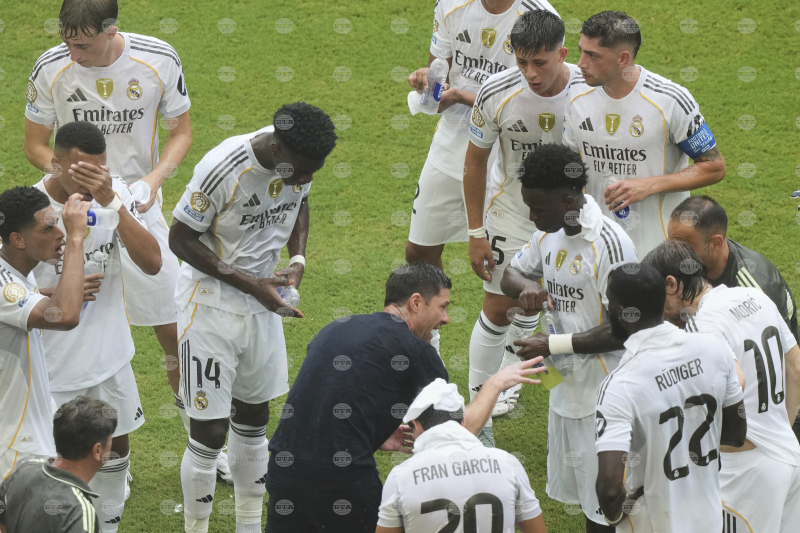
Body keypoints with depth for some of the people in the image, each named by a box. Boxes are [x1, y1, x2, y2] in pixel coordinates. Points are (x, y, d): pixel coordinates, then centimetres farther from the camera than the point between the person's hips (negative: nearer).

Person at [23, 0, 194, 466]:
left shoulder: (159, 61, -11)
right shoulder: (50, 70, -11)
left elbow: (181, 132, 2)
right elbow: (36, 146, 1)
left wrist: (153, 179, -16)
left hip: (141, 211, 1)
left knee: (175, 331, 4)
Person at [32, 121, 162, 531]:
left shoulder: (114, 193, -9)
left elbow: (151, 263, -19)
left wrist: (111, 202, -29)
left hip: (110, 355, 5)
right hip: (54, 366, -5)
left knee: (115, 447, 20)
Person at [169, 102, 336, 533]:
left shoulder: (299, 159, -10)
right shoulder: (222, 169, -29)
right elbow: (180, 238, -18)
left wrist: (297, 261, -5)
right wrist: (250, 285, -21)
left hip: (262, 302, 6)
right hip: (212, 303, -6)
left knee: (253, 417, 17)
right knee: (209, 432, -4)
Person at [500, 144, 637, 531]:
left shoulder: (610, 244, -22)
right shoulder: (549, 233, 3)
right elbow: (511, 272, 17)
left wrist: (554, 345, -21)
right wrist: (525, 288, -8)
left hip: (602, 395, -8)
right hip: (566, 386, 8)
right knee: (580, 495, 18)